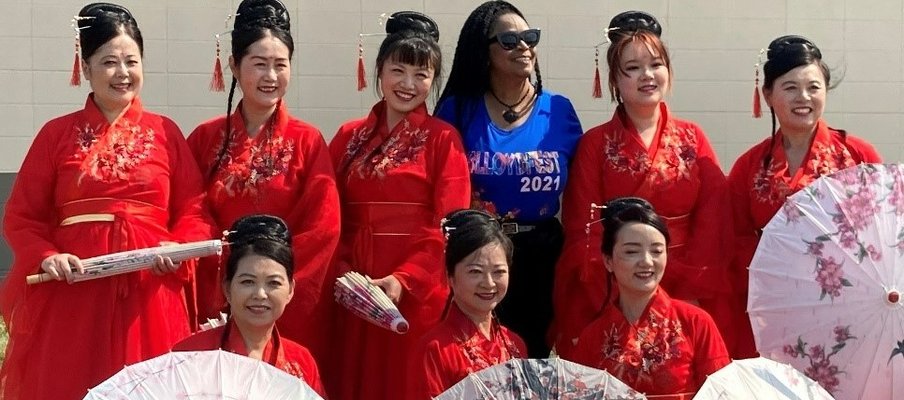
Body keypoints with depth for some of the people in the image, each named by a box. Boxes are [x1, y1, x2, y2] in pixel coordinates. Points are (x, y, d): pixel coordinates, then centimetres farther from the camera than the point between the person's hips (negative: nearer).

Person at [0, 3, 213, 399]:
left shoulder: (165, 133, 8)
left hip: (149, 294, 1)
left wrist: (178, 248, -13)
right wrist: (46, 257, -13)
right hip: (73, 291, 0)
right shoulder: (57, 133, 6)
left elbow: (193, 210, 5)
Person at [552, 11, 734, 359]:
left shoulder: (693, 139, 8)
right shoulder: (595, 145, 2)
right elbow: (583, 231, -3)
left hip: (687, 296, 2)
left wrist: (688, 290, -10)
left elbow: (712, 222, 1)